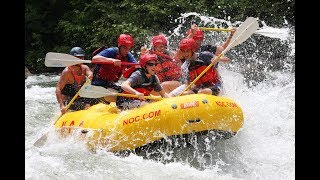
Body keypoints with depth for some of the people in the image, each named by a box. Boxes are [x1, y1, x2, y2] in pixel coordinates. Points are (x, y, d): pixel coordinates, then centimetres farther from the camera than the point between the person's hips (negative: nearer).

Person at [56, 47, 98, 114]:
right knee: (87, 106, -27)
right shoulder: (67, 72, -17)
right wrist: (62, 106, -37)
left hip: (81, 98, 6)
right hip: (68, 100, -6)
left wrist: (90, 76, -46)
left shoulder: (84, 68, 3)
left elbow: (90, 74, -19)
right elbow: (58, 89, -24)